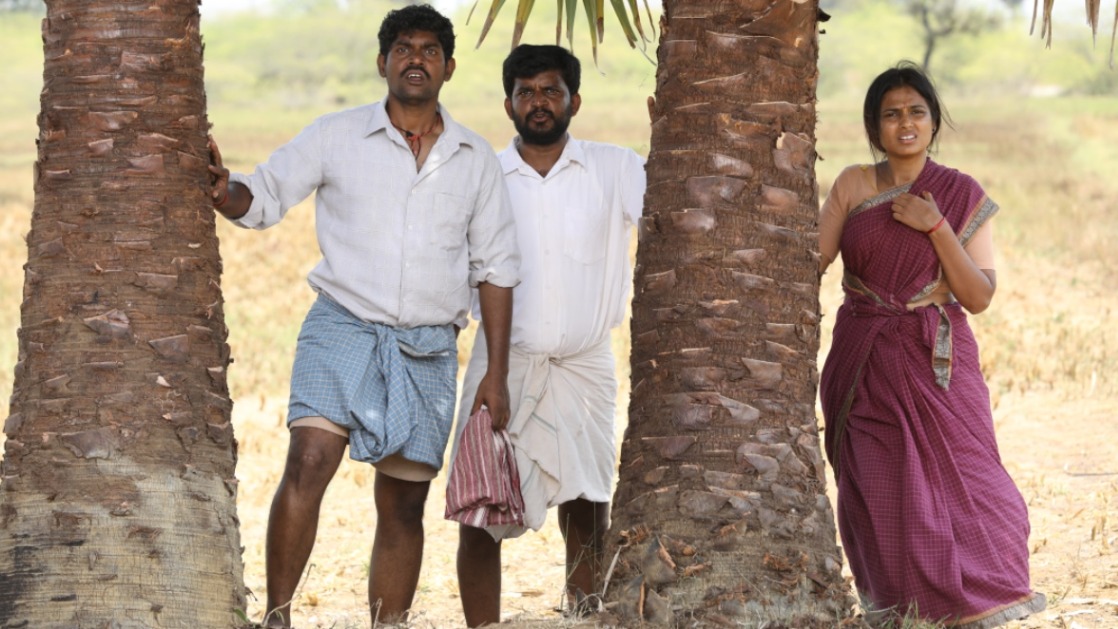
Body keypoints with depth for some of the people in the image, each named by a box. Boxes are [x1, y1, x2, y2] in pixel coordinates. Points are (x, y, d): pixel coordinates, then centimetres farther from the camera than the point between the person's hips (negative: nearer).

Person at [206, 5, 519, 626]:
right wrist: (222, 190, -20)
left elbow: (496, 267, 12)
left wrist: (498, 371, 8)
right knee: (310, 460, -23)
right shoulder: (336, 137, 3)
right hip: (344, 325, -2)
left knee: (404, 505, 5)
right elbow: (264, 198, 5)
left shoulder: (476, 159, 9)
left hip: (429, 348, 3)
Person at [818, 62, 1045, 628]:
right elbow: (810, 260, -1)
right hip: (865, 365, 2)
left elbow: (979, 297, -5)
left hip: (935, 364, -1)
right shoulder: (853, 186, 6)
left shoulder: (964, 197, 1)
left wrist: (936, 227, -14)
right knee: (879, 491, 0)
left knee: (957, 484, -10)